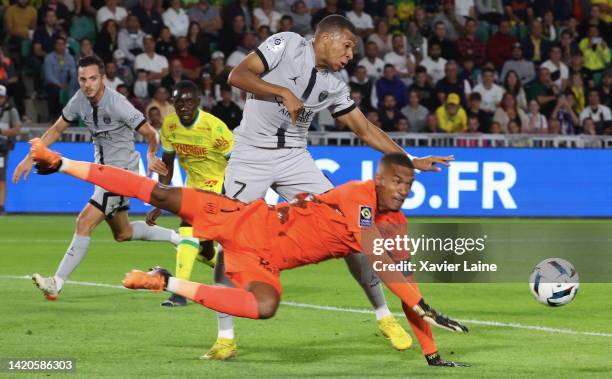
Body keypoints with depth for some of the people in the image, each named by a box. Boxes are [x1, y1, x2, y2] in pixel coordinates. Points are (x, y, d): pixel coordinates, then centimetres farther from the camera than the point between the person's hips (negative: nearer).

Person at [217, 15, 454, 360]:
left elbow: (366, 130, 13)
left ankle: (384, 315, 7)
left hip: (294, 159, 4)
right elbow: (237, 76, -15)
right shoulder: (287, 45, -7)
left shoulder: (334, 86, 7)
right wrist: (284, 92, -22)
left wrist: (411, 161, 9)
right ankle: (226, 338, 0)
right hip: (251, 157, -4)